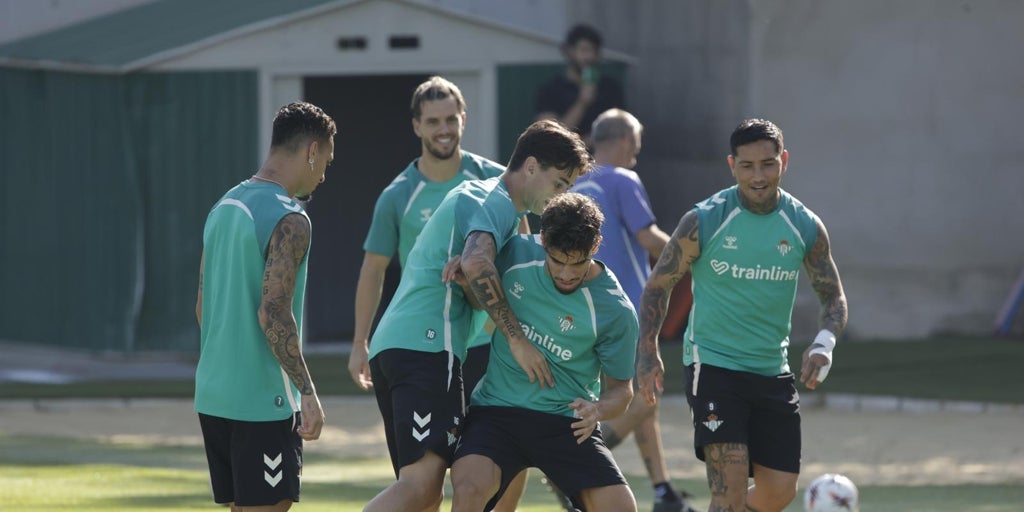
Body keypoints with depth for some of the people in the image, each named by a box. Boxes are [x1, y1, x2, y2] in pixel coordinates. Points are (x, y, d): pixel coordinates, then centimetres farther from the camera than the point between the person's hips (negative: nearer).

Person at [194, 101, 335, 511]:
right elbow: (273, 313, -22)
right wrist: (307, 392, -19)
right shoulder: (289, 220, -14)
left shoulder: (224, 208, 13)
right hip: (263, 400, -9)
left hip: (213, 395, 9)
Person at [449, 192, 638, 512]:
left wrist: (599, 410, -23)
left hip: (568, 422, -1)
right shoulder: (517, 254, -4)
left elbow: (620, 387, 1)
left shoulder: (616, 311, -10)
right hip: (497, 410, 1)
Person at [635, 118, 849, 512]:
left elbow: (833, 296, 9)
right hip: (713, 365, -4)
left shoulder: (806, 227, -1)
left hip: (773, 372, 4)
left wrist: (824, 343, -12)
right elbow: (658, 285, 1)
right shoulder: (702, 222, -9)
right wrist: (648, 353, -11)